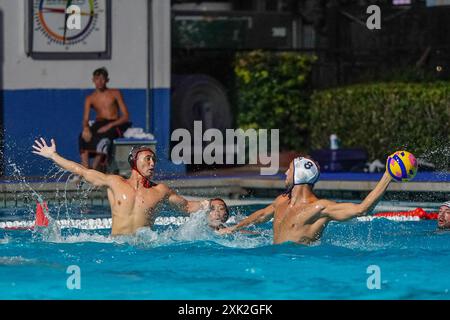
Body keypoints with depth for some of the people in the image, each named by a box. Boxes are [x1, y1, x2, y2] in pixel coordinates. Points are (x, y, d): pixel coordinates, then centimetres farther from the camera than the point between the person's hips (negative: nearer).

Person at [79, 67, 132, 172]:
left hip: (114, 124, -3)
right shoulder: (90, 98, 11)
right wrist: (85, 128, -24)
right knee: (83, 137, -31)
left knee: (104, 137, -39)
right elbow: (85, 119, 2)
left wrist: (109, 125, -19)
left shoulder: (115, 94, 3)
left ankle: (94, 169, -44)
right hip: (99, 124, 3)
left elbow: (125, 116, -3)